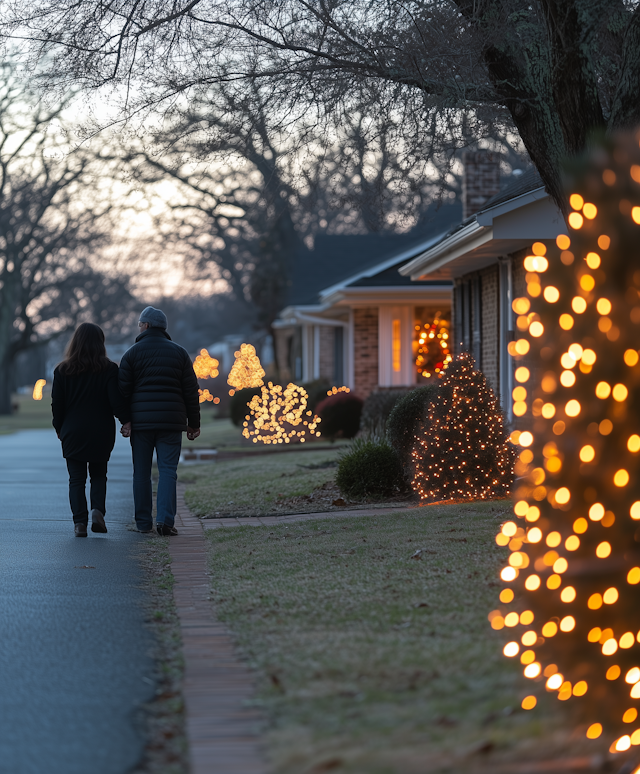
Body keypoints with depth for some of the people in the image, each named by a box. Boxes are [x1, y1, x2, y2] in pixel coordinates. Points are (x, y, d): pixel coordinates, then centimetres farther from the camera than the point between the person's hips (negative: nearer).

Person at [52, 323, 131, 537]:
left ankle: (80, 522, -4)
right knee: (99, 474, 16)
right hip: (102, 434, 0)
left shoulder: (63, 371, -2)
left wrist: (59, 428, 15)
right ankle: (98, 510, -6)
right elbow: (117, 401, -12)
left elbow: (57, 405, 2)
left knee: (76, 478, 6)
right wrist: (127, 421, 0)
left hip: (73, 433, 0)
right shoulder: (109, 369, -6)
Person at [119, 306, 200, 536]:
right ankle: (164, 519, -15)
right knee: (167, 470, -1)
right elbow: (191, 390, 6)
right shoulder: (179, 353, 7)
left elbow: (123, 389, -4)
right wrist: (193, 422, 10)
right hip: (171, 422, 1)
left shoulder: (132, 353, 2)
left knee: (141, 472, 7)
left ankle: (143, 522, 9)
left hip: (140, 421, -1)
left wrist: (125, 419, -2)